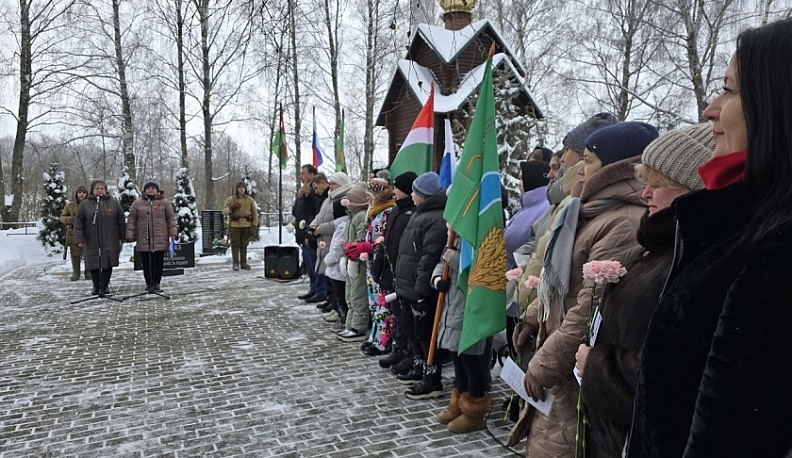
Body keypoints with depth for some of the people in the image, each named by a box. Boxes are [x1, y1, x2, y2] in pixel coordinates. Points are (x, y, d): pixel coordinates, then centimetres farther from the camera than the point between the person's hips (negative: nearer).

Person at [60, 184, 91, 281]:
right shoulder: (70, 205, 4)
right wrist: (68, 219, -10)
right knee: (75, 254, 3)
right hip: (74, 233, 1)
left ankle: (88, 273, 12)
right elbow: (62, 216, 11)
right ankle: (75, 273, 14)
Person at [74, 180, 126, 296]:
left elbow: (121, 221, 7)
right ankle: (96, 287, 16)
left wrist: (122, 237, 4)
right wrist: (79, 239, -4)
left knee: (107, 265, 0)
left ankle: (104, 286, 11)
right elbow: (78, 223, 4)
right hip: (91, 242, 1)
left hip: (110, 242, 0)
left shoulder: (113, 203, 6)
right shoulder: (85, 204, 6)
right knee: (93, 265, 4)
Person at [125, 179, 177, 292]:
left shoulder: (165, 202, 6)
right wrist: (130, 235, 1)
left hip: (160, 239, -1)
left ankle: (156, 283, 14)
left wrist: (173, 234, 0)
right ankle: (149, 283, 14)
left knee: (158, 263, 2)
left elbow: (171, 218, 6)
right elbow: (131, 220, 9)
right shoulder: (137, 203, 9)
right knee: (146, 264, 3)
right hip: (143, 240, 1)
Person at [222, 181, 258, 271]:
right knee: (235, 244, 2)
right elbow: (224, 212, 1)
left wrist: (255, 226, -3)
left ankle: (243, 263, 14)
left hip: (246, 225, 1)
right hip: (234, 225, -1)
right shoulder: (230, 199, 1)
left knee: (244, 245, 7)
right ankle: (235, 263, 7)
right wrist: (231, 207, -18)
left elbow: (254, 213, 4)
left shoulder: (250, 200, 3)